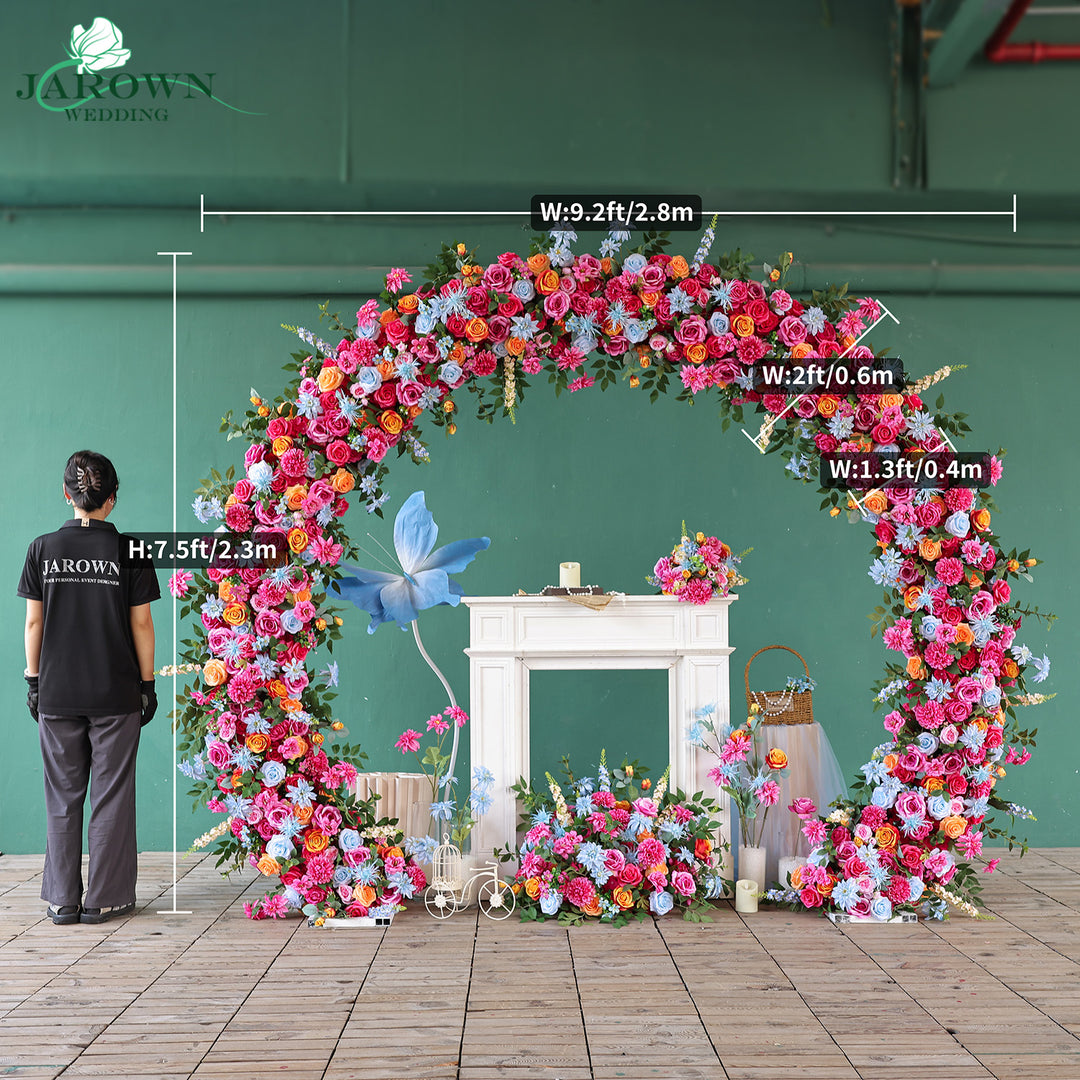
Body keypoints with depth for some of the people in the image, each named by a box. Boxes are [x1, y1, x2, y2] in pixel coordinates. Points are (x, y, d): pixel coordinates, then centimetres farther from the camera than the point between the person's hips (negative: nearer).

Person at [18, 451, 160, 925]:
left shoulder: (43, 549, -1)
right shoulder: (128, 551, -5)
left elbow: (34, 622, 2)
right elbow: (141, 624, -3)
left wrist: (34, 679, 10)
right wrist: (147, 683, 5)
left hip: (57, 694, 2)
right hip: (116, 693, -2)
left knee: (63, 796, 10)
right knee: (111, 795, 6)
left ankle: (63, 900, 14)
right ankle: (104, 899, 9)